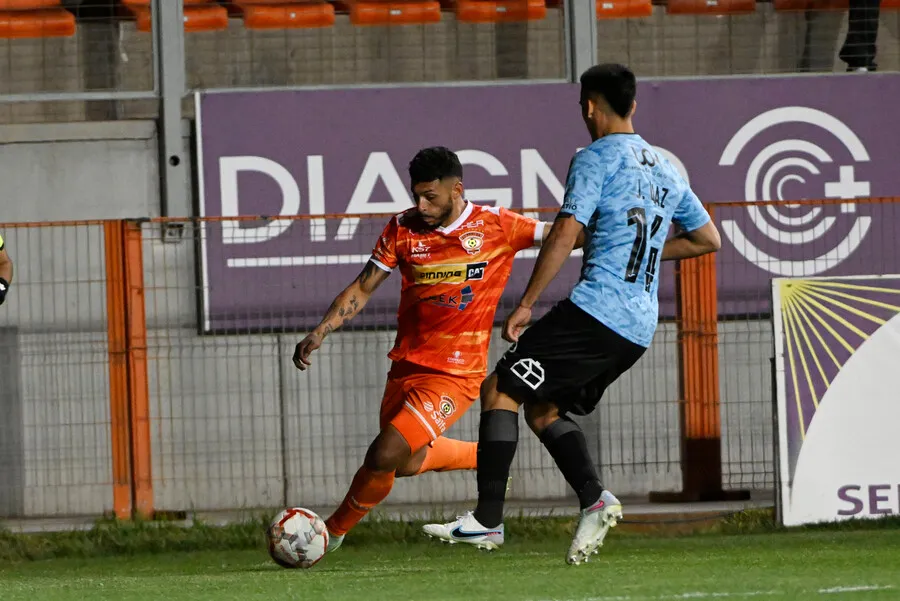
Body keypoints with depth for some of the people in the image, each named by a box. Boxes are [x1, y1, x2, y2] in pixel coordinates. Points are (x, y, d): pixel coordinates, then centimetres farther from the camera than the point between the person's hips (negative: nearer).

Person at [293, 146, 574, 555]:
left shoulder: (496, 226, -10)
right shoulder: (403, 228, -1)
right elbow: (362, 289, 4)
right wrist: (319, 333, -7)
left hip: (456, 374, -5)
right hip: (406, 365, 5)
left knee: (385, 456, -17)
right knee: (408, 463, 16)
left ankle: (334, 531, 5)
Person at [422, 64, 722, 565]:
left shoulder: (597, 158, -4)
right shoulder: (665, 169, 19)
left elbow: (567, 232, -14)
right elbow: (708, 239, 27)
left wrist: (526, 305, -11)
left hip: (597, 310, -8)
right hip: (640, 329, 8)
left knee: (500, 389, -3)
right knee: (543, 408, 18)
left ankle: (488, 520, -11)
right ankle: (594, 499, -3)